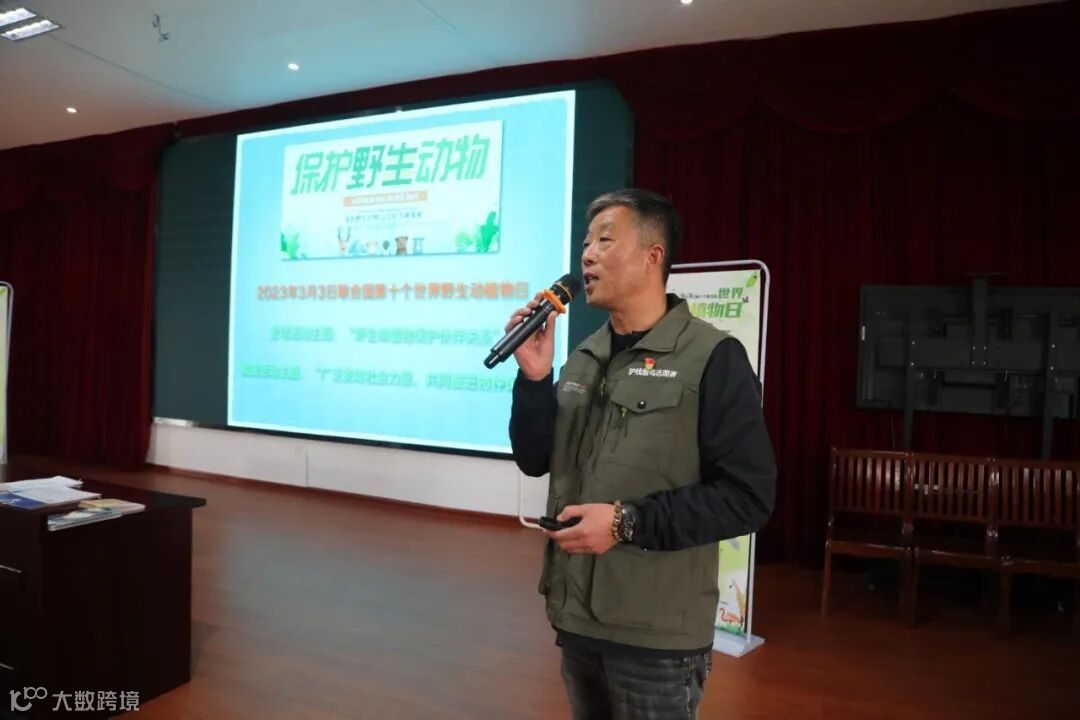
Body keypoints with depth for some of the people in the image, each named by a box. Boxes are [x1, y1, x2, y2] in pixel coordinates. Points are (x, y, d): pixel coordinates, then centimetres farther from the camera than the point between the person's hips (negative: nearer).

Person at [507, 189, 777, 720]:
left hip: (656, 633, -6)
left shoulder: (713, 358, -13)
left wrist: (628, 522, -22)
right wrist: (534, 378, -9)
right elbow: (535, 461, 6)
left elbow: (748, 496, -17)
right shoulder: (583, 357, 6)